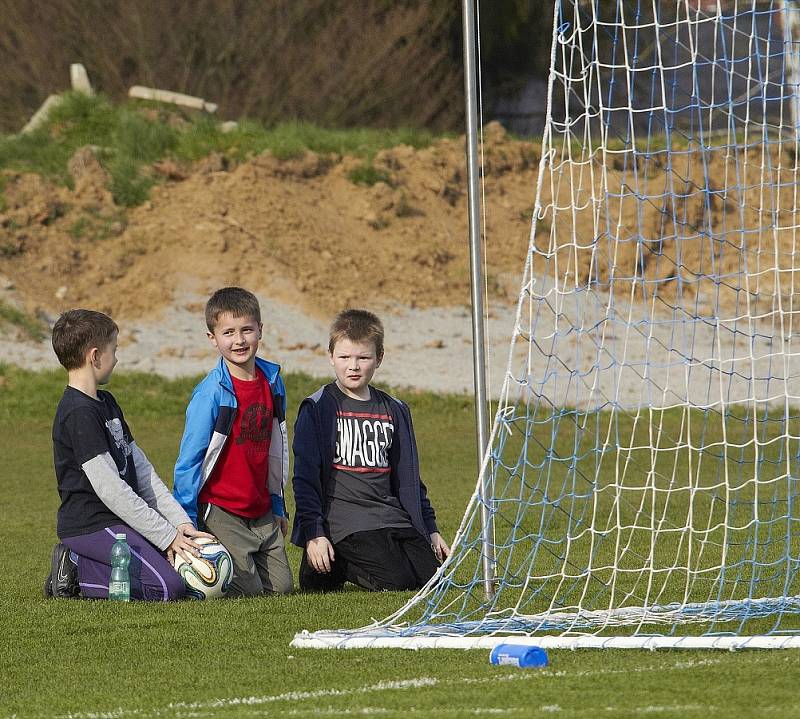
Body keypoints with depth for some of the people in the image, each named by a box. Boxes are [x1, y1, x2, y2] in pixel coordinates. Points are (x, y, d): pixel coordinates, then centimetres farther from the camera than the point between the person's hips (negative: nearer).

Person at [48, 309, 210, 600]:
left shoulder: (106, 402, 17)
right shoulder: (79, 414, -16)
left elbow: (141, 469, 14)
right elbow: (109, 488, -19)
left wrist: (179, 522, 3)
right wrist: (166, 535, -16)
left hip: (117, 521, 10)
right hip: (91, 525, -10)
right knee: (168, 587, -23)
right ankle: (77, 573, -8)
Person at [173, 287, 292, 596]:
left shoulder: (272, 382, 5)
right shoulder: (211, 393, -15)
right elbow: (189, 459, -12)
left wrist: (278, 507, 18)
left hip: (262, 514, 6)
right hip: (220, 512, -6)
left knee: (280, 587, 5)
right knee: (247, 590, -11)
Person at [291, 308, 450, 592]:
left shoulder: (395, 411, 15)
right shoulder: (318, 408, -2)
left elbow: (408, 477, 22)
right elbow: (305, 476, -5)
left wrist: (431, 530, 18)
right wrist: (314, 534, -14)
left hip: (392, 517, 6)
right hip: (343, 521, -6)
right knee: (396, 580, -24)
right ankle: (332, 569, 2)